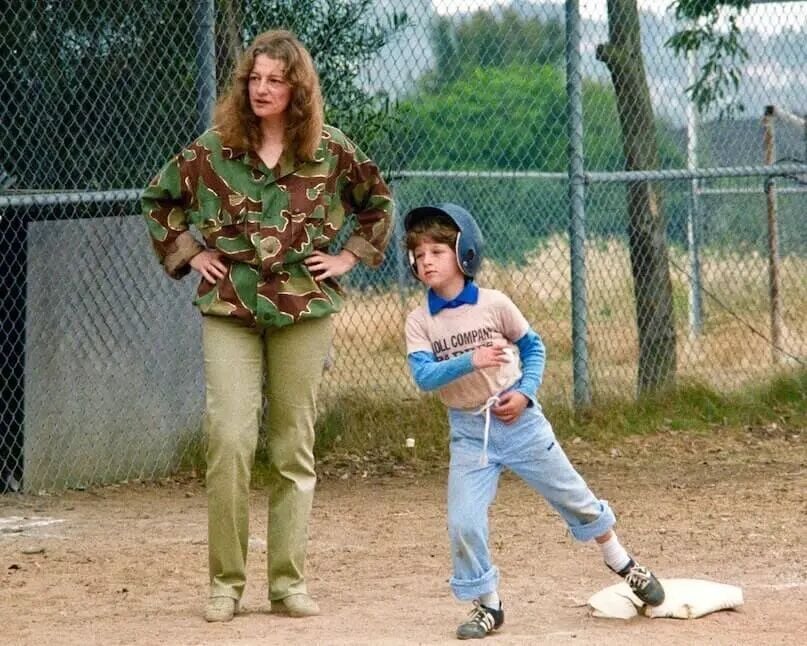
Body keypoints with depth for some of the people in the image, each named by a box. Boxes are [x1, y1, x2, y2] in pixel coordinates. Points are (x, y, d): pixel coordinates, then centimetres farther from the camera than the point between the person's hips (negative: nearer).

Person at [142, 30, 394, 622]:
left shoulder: (331, 151, 1)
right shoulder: (212, 149, 2)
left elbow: (379, 203, 16)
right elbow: (159, 199, 16)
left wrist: (349, 256, 6)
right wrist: (188, 254, 7)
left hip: (304, 311, 1)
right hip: (229, 311, -1)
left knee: (294, 449, 5)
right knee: (230, 440, -12)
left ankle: (289, 583, 12)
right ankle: (225, 583, -3)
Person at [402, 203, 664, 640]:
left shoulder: (493, 304, -7)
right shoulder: (420, 321, -6)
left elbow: (532, 346, 5)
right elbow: (423, 376, -19)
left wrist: (525, 392, -9)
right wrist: (469, 362, -33)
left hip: (517, 419, -1)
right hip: (468, 432, 1)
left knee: (572, 497, 9)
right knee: (463, 523, -9)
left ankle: (622, 563, 30)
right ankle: (486, 604, 8)